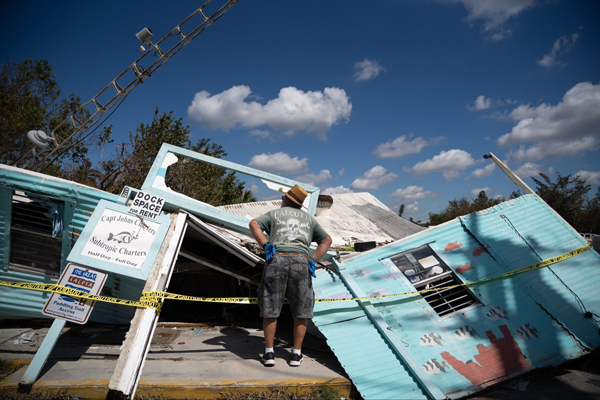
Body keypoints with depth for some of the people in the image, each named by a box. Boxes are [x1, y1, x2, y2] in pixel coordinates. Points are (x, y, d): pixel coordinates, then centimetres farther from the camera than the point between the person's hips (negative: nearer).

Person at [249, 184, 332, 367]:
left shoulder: (274, 214, 20)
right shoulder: (309, 219, 26)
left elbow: (254, 224, 2)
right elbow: (327, 240, 18)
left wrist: (265, 246, -6)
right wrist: (312, 259, 7)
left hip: (277, 260, -1)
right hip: (301, 261, 1)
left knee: (270, 309, 10)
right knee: (301, 311, 13)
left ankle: (269, 353, 14)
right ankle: (296, 354, 18)